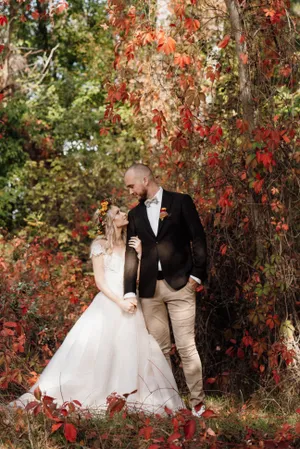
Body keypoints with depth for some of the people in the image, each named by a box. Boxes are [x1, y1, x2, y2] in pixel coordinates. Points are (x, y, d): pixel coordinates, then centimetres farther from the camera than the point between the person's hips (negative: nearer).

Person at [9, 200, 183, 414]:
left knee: (132, 351, -1)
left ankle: (128, 398, 4)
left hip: (131, 305, 4)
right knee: (98, 350, -8)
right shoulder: (100, 245, -1)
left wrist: (140, 253, -5)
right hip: (108, 304, -4)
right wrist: (120, 302, -15)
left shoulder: (130, 244, 12)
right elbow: (100, 281, -6)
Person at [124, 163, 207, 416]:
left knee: (186, 346, -5)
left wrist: (197, 275, -8)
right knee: (159, 348, 6)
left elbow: (198, 238, -1)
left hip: (179, 284, -4)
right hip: (149, 289, 4)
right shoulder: (135, 214, 13)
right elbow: (131, 254, 7)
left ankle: (197, 401, 4)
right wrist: (129, 292, -1)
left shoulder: (180, 202, 1)